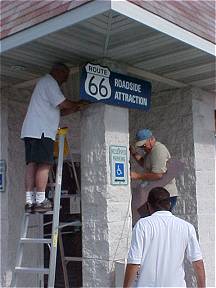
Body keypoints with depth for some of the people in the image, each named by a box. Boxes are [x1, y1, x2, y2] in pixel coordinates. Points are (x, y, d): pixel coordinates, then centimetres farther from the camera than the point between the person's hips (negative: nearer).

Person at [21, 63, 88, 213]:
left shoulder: (45, 82, 30)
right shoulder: (49, 82, -2)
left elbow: (59, 111, 27)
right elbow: (62, 104, -10)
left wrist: (76, 108, 16)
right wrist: (77, 104, 7)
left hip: (30, 131, 10)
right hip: (41, 131, -10)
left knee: (32, 164, 2)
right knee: (44, 165, -11)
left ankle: (30, 201, -1)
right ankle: (40, 201, -13)